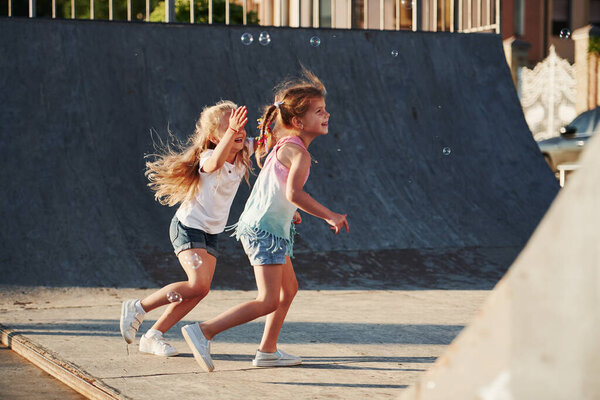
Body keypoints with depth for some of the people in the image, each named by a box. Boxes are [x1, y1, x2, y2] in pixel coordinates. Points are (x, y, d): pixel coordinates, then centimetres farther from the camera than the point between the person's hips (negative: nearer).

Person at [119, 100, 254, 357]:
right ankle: (137, 308, -5)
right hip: (188, 227, -8)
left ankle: (152, 337, 16)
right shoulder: (207, 158, -25)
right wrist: (231, 131, -65)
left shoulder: (244, 152, -3)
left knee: (199, 292, 3)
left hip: (212, 233, 8)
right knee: (198, 285, -23)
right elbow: (215, 163, -49)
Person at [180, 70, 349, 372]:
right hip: (265, 229, -10)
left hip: (270, 228, 10)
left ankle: (267, 351, 25)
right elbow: (294, 193, -31)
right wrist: (329, 216, -25)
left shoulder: (284, 145, 14)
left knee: (289, 288, 21)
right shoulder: (299, 153, -16)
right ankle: (203, 331, -16)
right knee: (268, 301, -12)